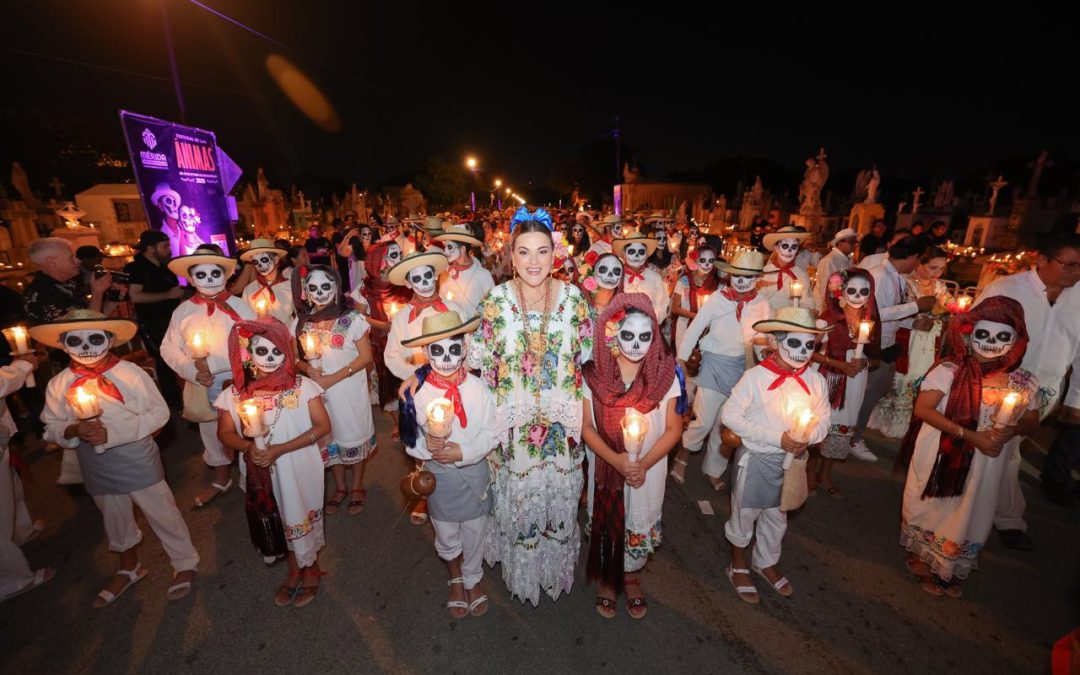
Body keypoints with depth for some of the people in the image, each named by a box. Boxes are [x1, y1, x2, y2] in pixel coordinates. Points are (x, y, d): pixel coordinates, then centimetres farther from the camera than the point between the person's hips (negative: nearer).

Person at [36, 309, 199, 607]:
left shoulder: (131, 373, -16)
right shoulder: (59, 384, -5)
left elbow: (160, 413, -15)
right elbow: (51, 427, 2)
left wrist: (113, 432, -23)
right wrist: (73, 431, -20)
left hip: (139, 463, -4)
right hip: (98, 469, 4)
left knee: (163, 515, 8)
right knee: (116, 521, 24)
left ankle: (185, 564, 30)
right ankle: (129, 568, 49)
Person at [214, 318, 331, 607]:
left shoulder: (302, 386, -16)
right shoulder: (235, 393, -7)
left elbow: (323, 425, -15)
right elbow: (225, 433, 2)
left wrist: (280, 449, -21)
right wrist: (249, 446, -19)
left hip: (300, 468, -3)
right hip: (262, 471, 3)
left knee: (302, 516, 13)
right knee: (278, 519, 20)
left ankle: (312, 570, 40)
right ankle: (294, 570, 46)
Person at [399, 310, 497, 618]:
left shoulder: (478, 388, -16)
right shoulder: (418, 392, -15)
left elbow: (490, 434, -10)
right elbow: (410, 439, -6)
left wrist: (463, 451, -24)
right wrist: (426, 445, -26)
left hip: (475, 470, 0)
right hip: (438, 474, 0)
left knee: (475, 531, 19)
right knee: (446, 535, 21)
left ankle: (473, 579, 49)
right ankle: (455, 577, 53)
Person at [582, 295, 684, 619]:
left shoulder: (666, 374, -12)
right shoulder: (594, 373, -14)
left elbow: (673, 429, -7)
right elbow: (586, 426, -9)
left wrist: (644, 464, -18)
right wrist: (615, 459, -21)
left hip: (649, 469, 1)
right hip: (606, 467, 0)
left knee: (640, 524, 18)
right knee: (606, 522, 17)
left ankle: (631, 578, 49)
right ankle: (605, 580, 47)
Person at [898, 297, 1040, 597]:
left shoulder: (1023, 383, -4)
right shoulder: (949, 371, -16)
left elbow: (1031, 421, 9)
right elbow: (922, 409, -19)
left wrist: (1011, 431, -14)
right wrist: (970, 435, -24)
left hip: (986, 463, 4)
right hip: (941, 455, -3)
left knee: (969, 513, 17)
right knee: (933, 507, 12)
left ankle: (951, 570, 41)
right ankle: (922, 561, 35)